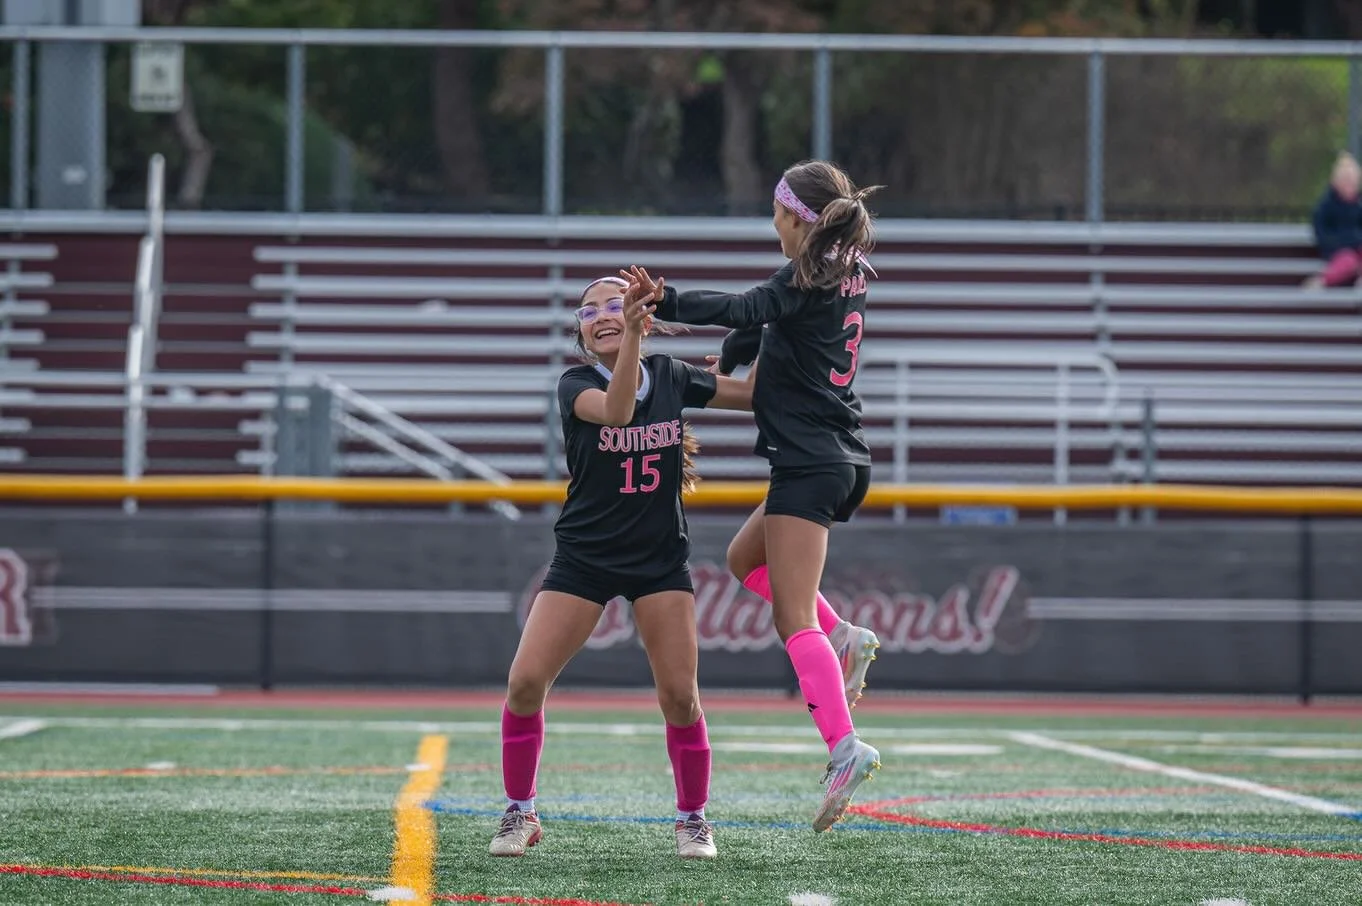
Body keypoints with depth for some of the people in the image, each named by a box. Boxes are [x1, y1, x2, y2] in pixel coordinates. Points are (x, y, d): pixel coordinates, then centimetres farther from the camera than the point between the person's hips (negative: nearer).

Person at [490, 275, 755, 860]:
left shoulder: (670, 378, 0)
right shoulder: (575, 385, -10)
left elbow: (757, 395, 9)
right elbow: (614, 410, -33)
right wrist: (631, 337, -44)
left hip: (661, 562, 1)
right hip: (583, 559, -1)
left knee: (680, 696, -9)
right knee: (525, 683, -11)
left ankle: (693, 820, 11)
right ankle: (520, 814, 7)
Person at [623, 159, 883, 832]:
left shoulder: (806, 279, -12)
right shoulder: (849, 277, 14)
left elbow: (744, 311, -24)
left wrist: (663, 302, -27)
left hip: (809, 462, -9)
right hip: (844, 459, 9)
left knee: (793, 617, -11)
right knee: (747, 557, 26)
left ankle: (845, 747, -22)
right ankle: (841, 639, 9)